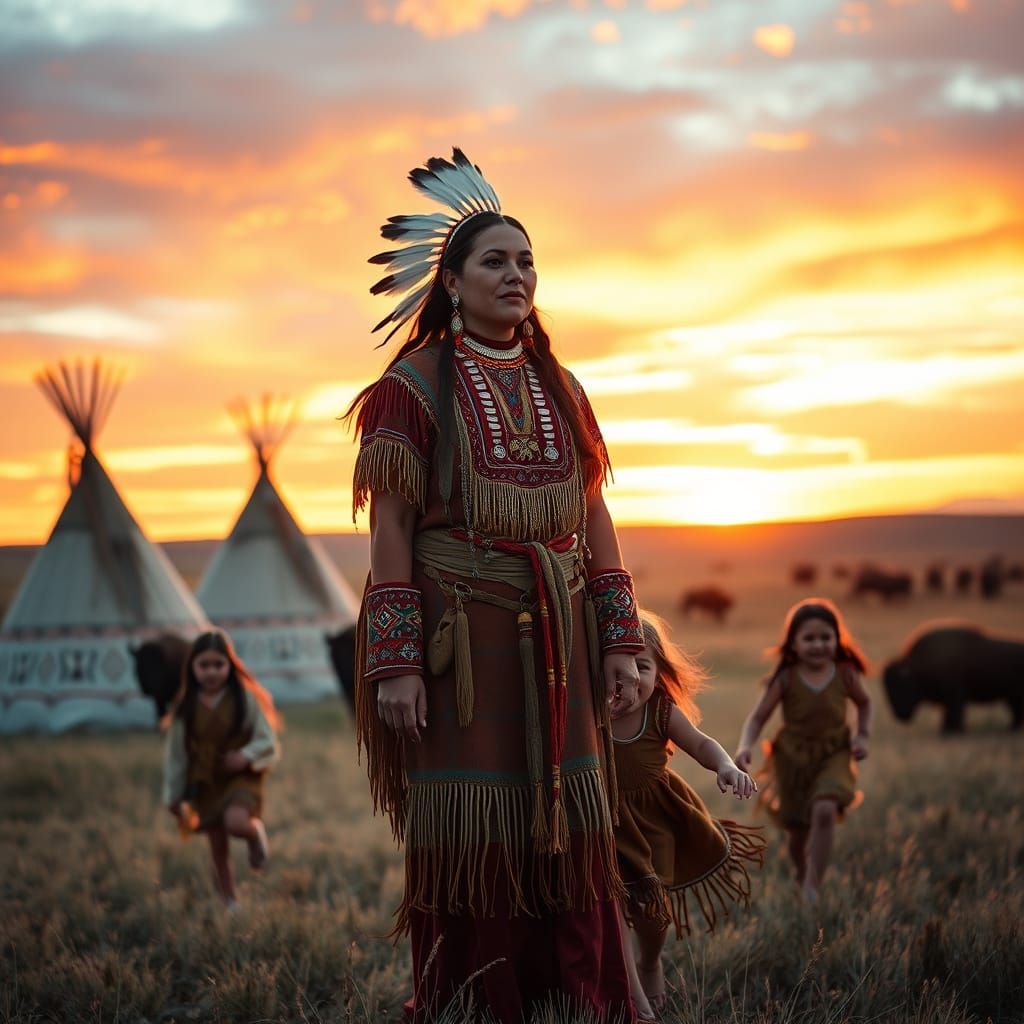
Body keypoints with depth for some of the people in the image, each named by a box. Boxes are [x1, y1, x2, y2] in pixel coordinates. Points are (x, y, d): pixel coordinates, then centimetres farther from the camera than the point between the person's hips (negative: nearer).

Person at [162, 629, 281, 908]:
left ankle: (256, 833, 6)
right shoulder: (186, 709, -3)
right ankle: (231, 903, 28)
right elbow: (175, 754, 5)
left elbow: (268, 742, -5)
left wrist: (247, 756, -26)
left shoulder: (246, 700, -9)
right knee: (218, 847, 8)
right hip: (204, 783, 3)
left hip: (241, 778, -3)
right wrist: (173, 798, 6)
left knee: (236, 822, -31)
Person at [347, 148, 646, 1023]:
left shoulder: (559, 388, 13)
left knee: (568, 834, 5)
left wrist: (619, 639, 7)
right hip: (461, 643, -4)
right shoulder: (414, 387, -3)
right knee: (469, 842, -1)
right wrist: (394, 662, -13)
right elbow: (390, 529, -7)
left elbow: (593, 517, 13)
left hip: (556, 646, 5)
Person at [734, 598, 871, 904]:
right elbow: (757, 717, -11)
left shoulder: (845, 675, -10)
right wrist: (745, 746, -29)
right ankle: (802, 879, 39)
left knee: (825, 810, -26)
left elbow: (864, 704, 11)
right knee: (798, 830, 9)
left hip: (833, 755, 0)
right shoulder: (786, 679, -15)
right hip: (793, 757, 0)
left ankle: (814, 884, -17)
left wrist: (862, 735, -3)